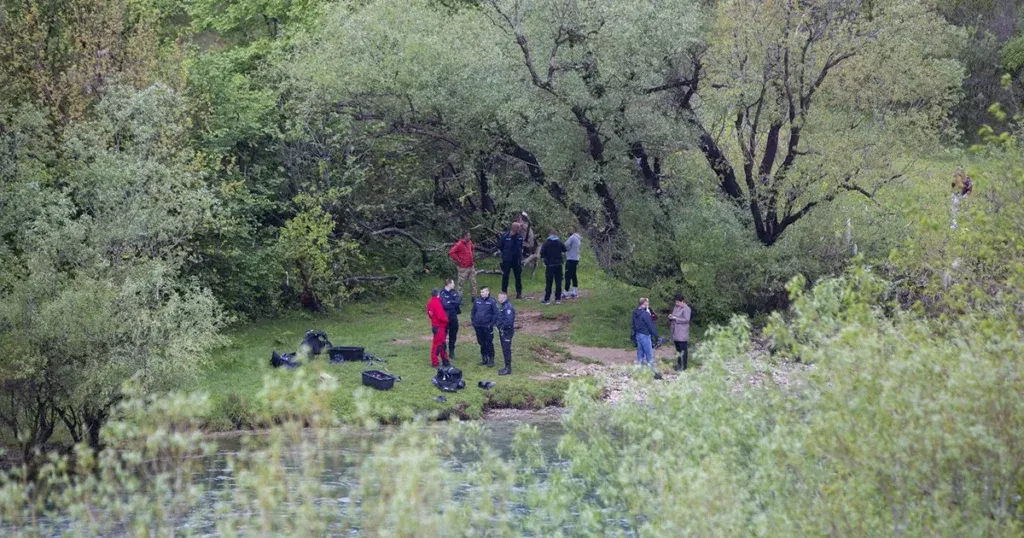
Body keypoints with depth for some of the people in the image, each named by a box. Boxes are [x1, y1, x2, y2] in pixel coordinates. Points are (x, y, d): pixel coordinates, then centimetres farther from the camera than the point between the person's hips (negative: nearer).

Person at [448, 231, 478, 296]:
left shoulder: (469, 243, 6)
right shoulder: (459, 245, -19)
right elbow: (451, 252, -24)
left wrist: (473, 257, 16)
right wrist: (459, 260, -18)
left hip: (471, 266, 8)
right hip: (463, 268, -8)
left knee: (473, 282, 15)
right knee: (461, 283, 1)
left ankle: (475, 295, 26)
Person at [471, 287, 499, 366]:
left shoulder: (492, 301, -7)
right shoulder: (477, 300, 6)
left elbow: (496, 314, -6)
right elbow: (473, 312, 15)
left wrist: (491, 324, -12)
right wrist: (473, 322, 5)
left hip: (487, 326, -5)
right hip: (478, 326, 5)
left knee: (489, 343, -1)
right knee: (481, 343, 13)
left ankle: (491, 359, 6)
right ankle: (484, 358, 23)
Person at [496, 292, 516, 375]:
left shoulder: (508, 307, -20)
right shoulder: (503, 306, 13)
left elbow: (509, 320, -28)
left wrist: (502, 328, -18)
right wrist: (500, 328, 11)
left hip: (507, 332, -10)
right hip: (503, 331, 10)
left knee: (506, 350, -6)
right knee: (505, 350, 15)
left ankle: (508, 368, -2)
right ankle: (507, 367, 23)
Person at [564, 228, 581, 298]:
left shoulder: (572, 238, -15)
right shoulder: (577, 238, 14)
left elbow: (565, 246, -18)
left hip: (571, 259, -9)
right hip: (576, 259, 9)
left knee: (568, 276, -9)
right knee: (573, 276, 15)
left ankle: (566, 291, -11)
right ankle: (575, 292, 17)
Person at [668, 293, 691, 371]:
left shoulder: (686, 309, -9)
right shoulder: (675, 308, 16)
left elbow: (686, 319, -18)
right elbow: (672, 320, 25)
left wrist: (675, 318, -17)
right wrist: (670, 317, 2)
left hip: (682, 333, -8)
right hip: (675, 333, 8)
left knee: (683, 350, -6)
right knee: (678, 349, 14)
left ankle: (683, 366, -3)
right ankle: (679, 364, 21)